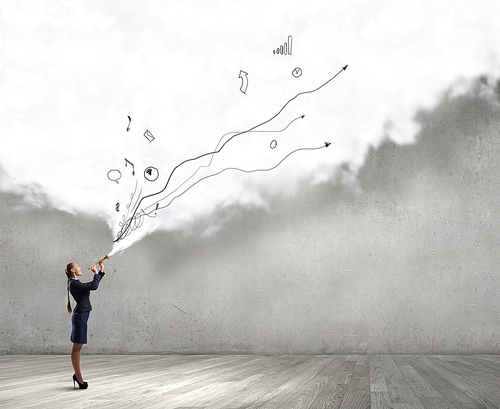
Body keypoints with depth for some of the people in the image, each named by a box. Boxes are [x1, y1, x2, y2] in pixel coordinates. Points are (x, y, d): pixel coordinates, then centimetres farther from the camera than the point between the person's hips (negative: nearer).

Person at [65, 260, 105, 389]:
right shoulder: (74, 284, -14)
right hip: (80, 315, -10)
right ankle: (78, 376, 2)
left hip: (81, 316, 10)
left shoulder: (76, 283, 17)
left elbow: (93, 285, 27)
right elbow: (93, 286, -21)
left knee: (77, 347, 14)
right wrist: (96, 273, -6)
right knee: (77, 347, -3)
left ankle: (77, 375, 21)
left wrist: (101, 271, 22)